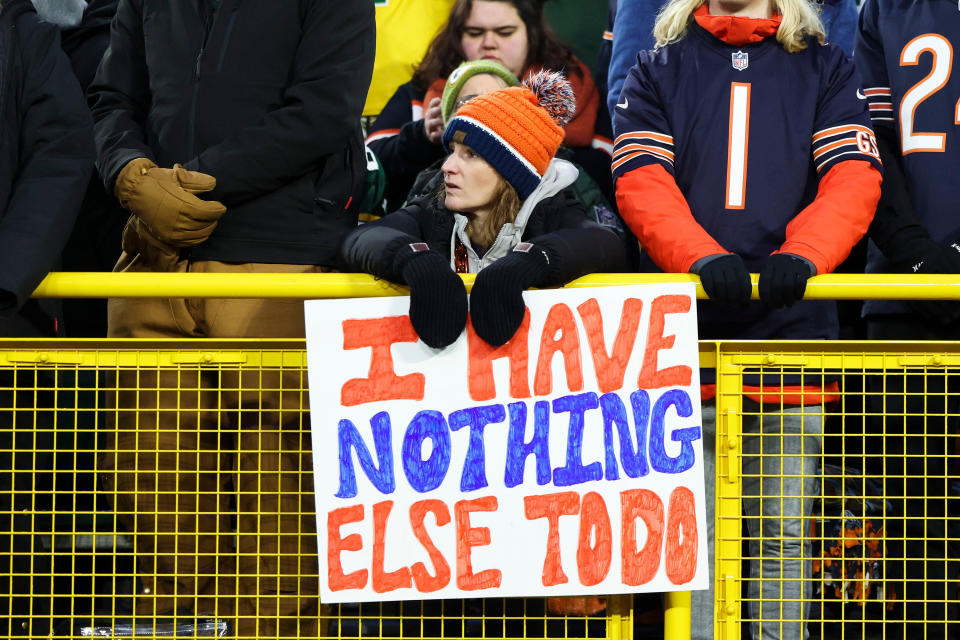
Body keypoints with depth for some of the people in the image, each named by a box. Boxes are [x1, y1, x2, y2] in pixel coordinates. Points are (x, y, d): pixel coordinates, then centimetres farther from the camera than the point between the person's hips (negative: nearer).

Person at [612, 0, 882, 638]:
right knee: (692, 533, -3)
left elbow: (854, 181, 1)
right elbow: (640, 184, 0)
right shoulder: (657, 73, 14)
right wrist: (705, 258, -18)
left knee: (783, 536, 1)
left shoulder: (827, 70, 14)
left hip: (792, 328, 0)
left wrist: (800, 256, -18)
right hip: (686, 335, 0)